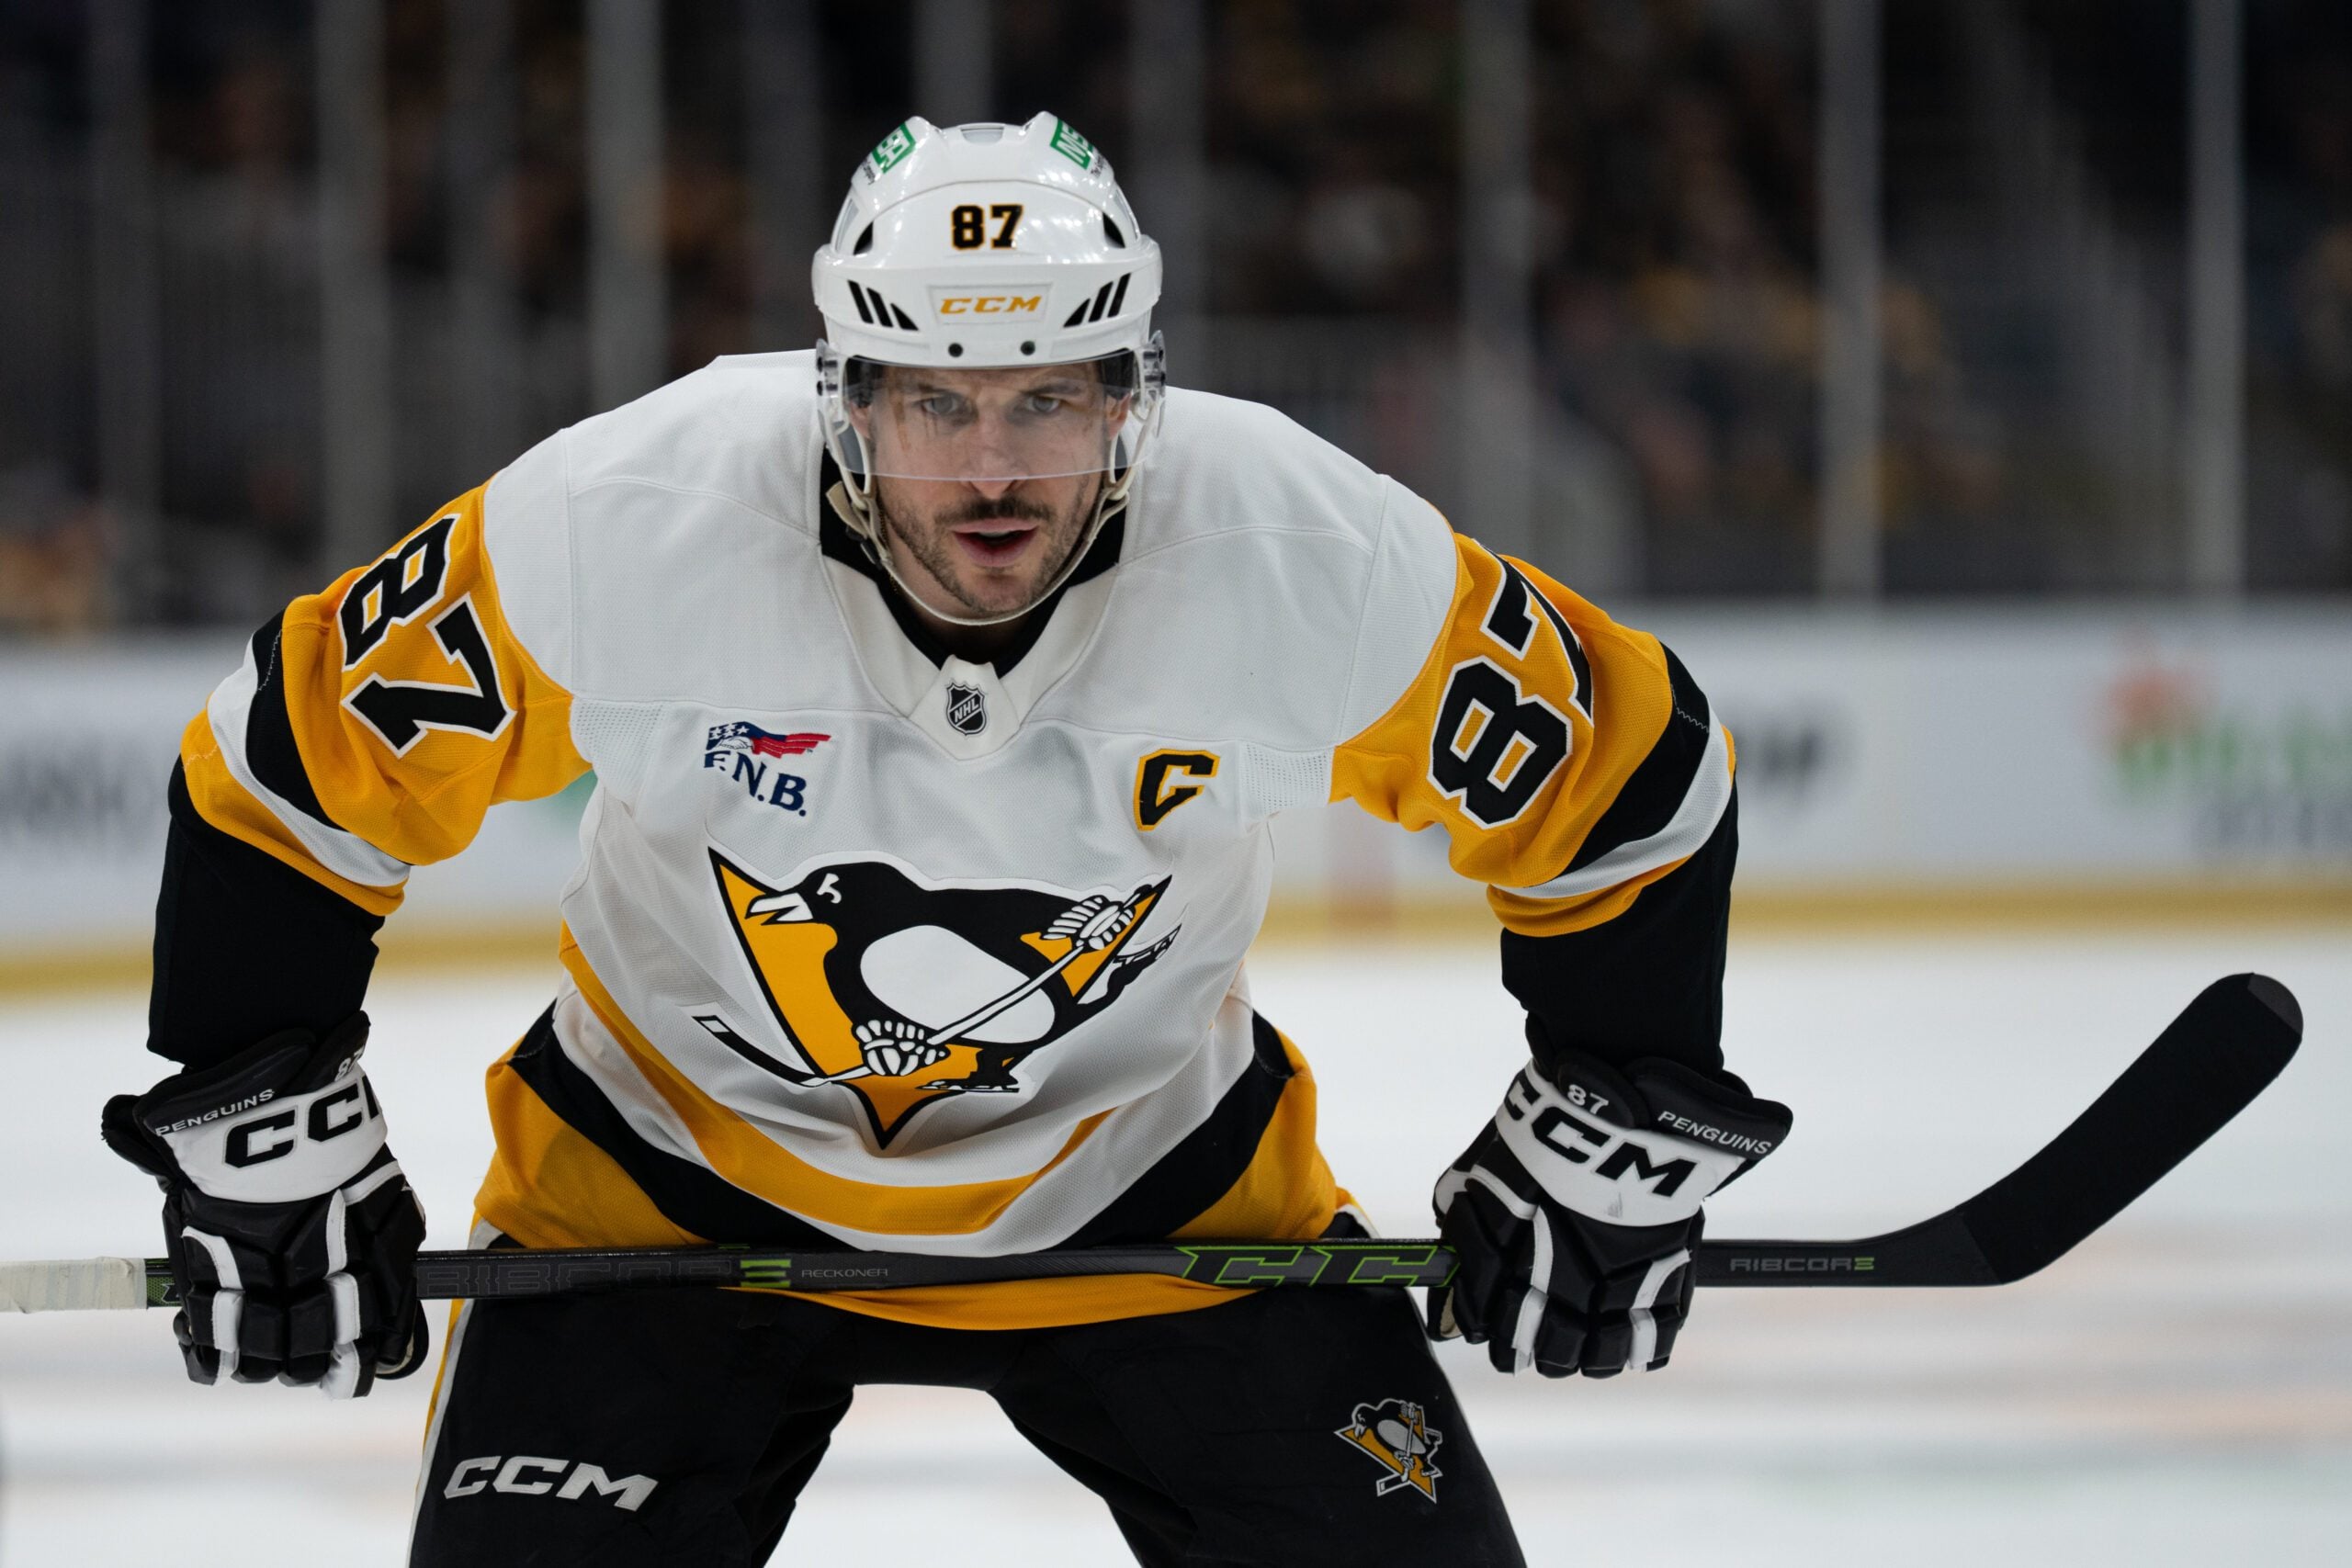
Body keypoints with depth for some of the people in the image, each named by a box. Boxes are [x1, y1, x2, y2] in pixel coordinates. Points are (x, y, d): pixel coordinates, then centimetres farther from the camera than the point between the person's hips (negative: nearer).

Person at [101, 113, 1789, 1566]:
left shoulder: (1317, 563, -25)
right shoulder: (621, 530, -28)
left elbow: (1624, 775, -8)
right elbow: (291, 771, -14)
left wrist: (1614, 1142, -3)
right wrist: (264, 1140, -10)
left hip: (1150, 1186, 1)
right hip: (673, 1173, -1)